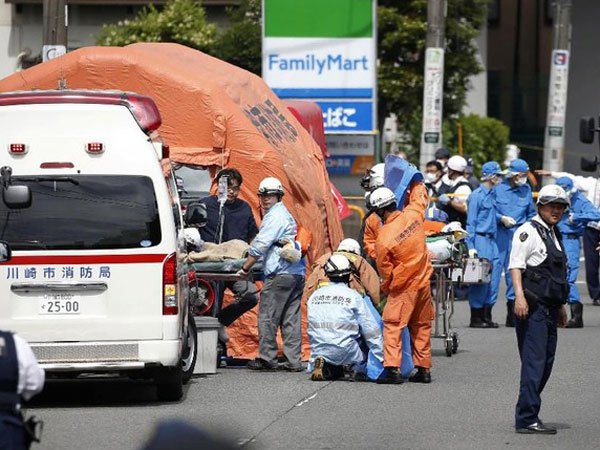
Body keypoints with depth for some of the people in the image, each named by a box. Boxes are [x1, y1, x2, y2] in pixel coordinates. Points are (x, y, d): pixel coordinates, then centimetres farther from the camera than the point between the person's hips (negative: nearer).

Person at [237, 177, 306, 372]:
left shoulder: (275, 216, -8)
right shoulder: (286, 215, 24)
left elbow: (260, 246, -11)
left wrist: (245, 268, -4)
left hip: (280, 275, -10)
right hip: (297, 274, 10)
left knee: (267, 317, -4)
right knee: (291, 318, 7)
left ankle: (267, 358, -3)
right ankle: (294, 361, 5)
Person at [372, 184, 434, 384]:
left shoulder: (383, 239, -19)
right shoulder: (413, 215, -6)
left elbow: (385, 271, -7)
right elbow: (419, 196, 18)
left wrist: (385, 288, 12)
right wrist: (417, 184, 38)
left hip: (403, 287, -6)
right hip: (424, 281, 6)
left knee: (392, 326, -1)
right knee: (421, 326, 15)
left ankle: (392, 369, -12)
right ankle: (423, 369, 19)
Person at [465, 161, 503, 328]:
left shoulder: (492, 195, 15)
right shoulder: (477, 195, -9)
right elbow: (471, 222, -11)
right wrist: (471, 246, -15)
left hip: (491, 239, 8)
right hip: (480, 239, -8)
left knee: (494, 274, 5)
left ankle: (486, 315, 11)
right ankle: (476, 318, -1)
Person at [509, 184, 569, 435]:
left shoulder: (554, 234, 21)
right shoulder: (529, 231, -6)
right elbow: (516, 266, -15)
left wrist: (561, 306, 31)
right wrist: (519, 296, -26)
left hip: (550, 308, 9)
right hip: (533, 306, -9)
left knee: (546, 363, 10)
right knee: (534, 362, -13)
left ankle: (528, 415, 18)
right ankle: (527, 419, -14)